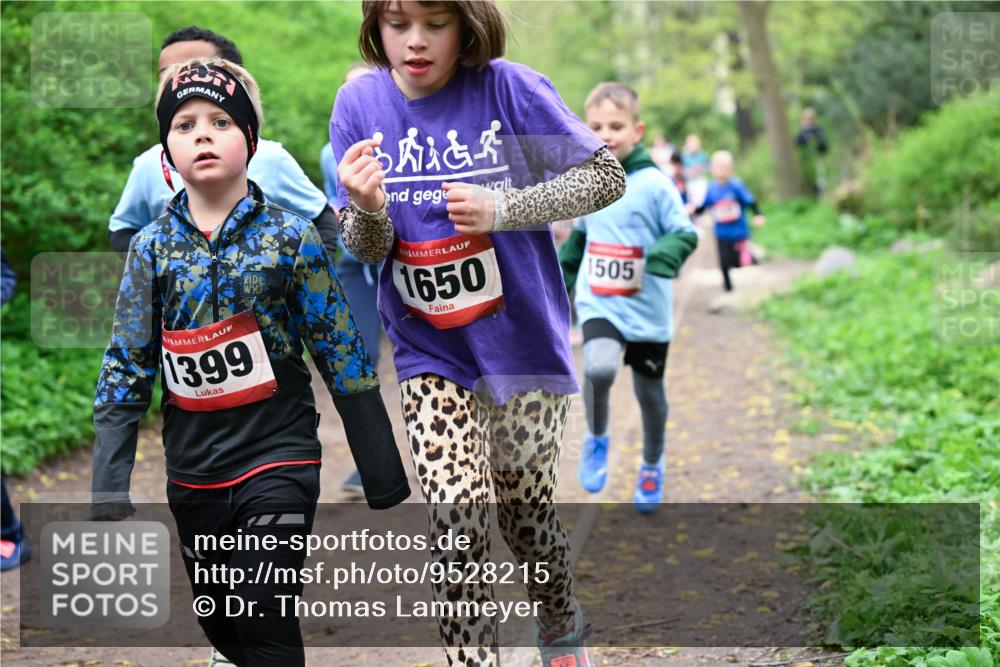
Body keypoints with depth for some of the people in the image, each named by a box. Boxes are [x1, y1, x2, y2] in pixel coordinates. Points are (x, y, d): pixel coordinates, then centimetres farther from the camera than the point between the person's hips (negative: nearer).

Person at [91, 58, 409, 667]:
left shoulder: (291, 238, -4)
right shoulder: (151, 247, 3)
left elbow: (346, 360, -3)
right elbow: (125, 373, 5)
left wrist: (386, 484, -4)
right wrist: (109, 496, -2)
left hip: (277, 457, -4)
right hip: (193, 473, 4)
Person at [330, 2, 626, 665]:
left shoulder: (509, 89, -15)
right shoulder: (360, 102, -7)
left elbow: (607, 177, -11)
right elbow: (366, 251, -3)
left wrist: (504, 207, -24)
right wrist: (368, 209, -28)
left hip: (522, 341, -1)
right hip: (429, 353, 1)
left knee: (524, 501, 14)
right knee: (455, 505, -15)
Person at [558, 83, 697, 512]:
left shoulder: (655, 184, -13)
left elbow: (685, 233, -11)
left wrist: (666, 253, -31)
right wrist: (561, 279, 20)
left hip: (647, 311, -1)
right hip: (598, 306, 1)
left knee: (649, 392, 14)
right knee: (599, 368, -28)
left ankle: (652, 465, 41)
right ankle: (597, 438, 1)